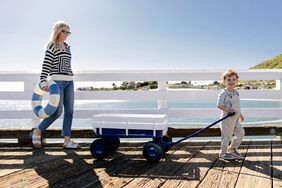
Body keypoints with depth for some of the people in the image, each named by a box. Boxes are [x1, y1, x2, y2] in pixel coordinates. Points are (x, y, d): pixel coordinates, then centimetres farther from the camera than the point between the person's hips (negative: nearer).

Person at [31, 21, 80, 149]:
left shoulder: (67, 47, 18)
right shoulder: (51, 46, -3)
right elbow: (46, 65, -10)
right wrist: (43, 82, -17)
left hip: (69, 82, 7)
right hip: (57, 81, -7)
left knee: (69, 111, 3)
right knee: (57, 111, -9)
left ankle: (67, 141, 7)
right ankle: (37, 132, 13)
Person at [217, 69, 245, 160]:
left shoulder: (236, 92, 11)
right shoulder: (223, 93, -14)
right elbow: (219, 105, -18)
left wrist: (240, 114, 28)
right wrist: (228, 110, -27)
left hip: (235, 119, 8)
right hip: (227, 118, -8)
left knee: (241, 132, 13)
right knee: (227, 136, 0)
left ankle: (232, 148, 31)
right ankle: (223, 153, 16)